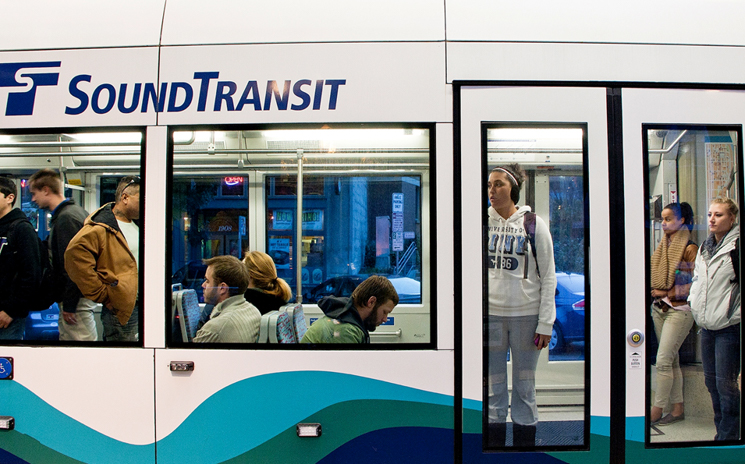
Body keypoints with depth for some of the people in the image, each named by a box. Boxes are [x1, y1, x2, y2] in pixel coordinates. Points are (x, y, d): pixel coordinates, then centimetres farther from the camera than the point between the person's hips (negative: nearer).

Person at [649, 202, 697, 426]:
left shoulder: (689, 249, -9)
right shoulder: (663, 246, 12)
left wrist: (667, 293, -12)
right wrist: (655, 292, 3)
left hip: (679, 310, -7)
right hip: (659, 308, 7)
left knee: (663, 360, -9)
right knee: (672, 359, 11)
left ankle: (657, 410, 0)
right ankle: (677, 408, 19)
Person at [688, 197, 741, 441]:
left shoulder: (737, 247, -14)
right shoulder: (705, 247, 11)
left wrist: (735, 314, -15)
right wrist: (693, 301, 12)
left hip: (728, 327, -8)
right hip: (706, 325, 8)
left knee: (725, 383, -2)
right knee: (711, 380, 16)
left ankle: (729, 435, 13)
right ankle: (721, 431, 30)